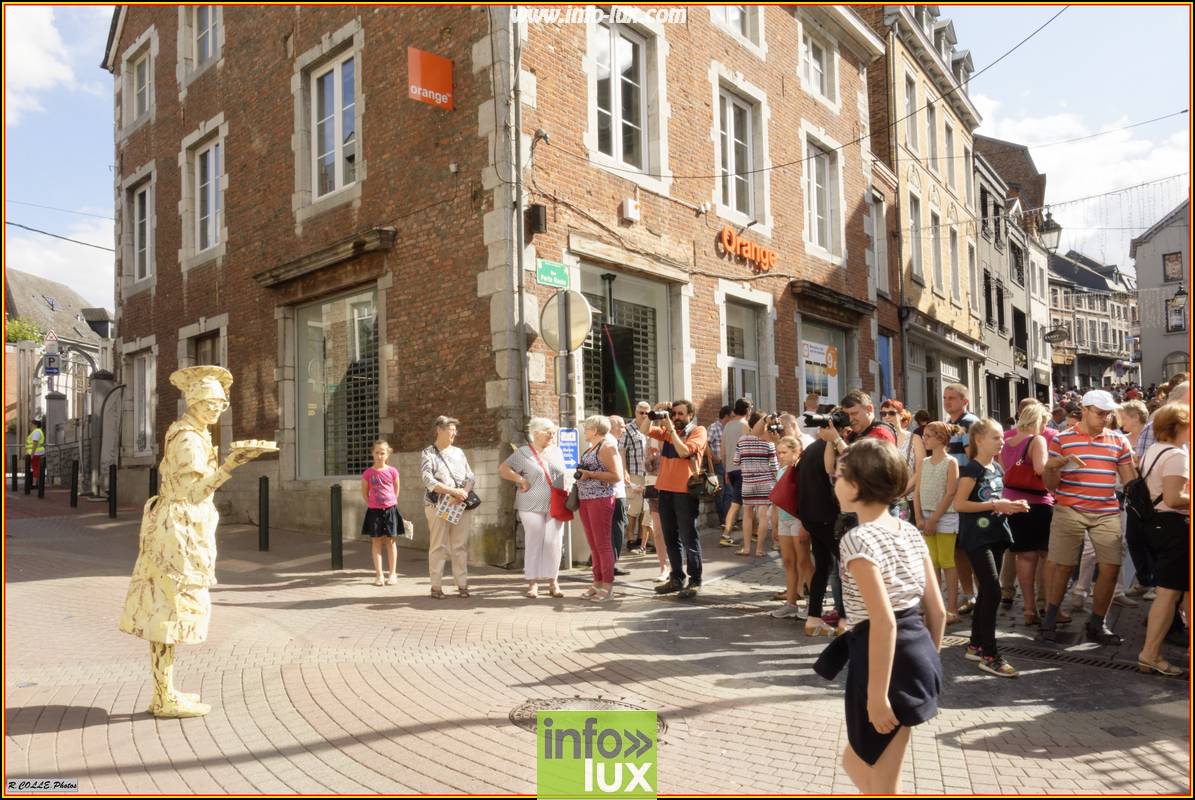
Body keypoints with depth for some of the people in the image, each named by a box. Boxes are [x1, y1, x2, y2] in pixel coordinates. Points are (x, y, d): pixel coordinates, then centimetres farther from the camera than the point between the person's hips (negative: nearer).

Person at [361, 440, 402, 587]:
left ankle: (393, 574, 12)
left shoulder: (392, 471, -2)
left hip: (390, 510, 0)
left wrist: (391, 503, 8)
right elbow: (364, 493, 7)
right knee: (376, 542, 3)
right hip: (374, 511, 0)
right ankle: (379, 575, 9)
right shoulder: (368, 473, -3)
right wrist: (372, 503, 2)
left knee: (391, 541, 6)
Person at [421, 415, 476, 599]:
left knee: (461, 546, 3)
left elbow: (470, 476, 10)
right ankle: (436, 586, 5)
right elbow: (428, 481, -12)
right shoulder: (428, 453, 1)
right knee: (438, 546, -2)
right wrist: (454, 491, -18)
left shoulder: (458, 452, 15)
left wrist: (463, 492, -11)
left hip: (459, 506, 4)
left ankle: (462, 584, 8)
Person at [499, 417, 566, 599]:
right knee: (533, 543, 1)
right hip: (532, 506, -3)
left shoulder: (557, 451, 11)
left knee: (554, 543, 2)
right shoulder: (523, 452, -3)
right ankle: (532, 582, 9)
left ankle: (553, 582, 11)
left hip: (555, 506, 4)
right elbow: (502, 469, -1)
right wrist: (521, 480, -11)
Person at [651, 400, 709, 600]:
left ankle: (695, 581, 7)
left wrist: (672, 429, -14)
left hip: (685, 491, -6)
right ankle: (676, 578, 23)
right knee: (670, 537, 13)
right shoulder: (668, 431, 13)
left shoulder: (698, 431, -4)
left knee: (689, 538, -1)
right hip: (665, 490, 6)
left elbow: (683, 451, -17)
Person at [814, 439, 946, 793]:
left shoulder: (858, 539, -18)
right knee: (855, 760, 26)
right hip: (917, 654, 9)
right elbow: (937, 610, 10)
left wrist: (877, 695, -21)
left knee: (882, 786, 9)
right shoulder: (910, 532, 7)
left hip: (888, 662, -9)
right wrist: (928, 661, 22)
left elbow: (884, 621, -25)